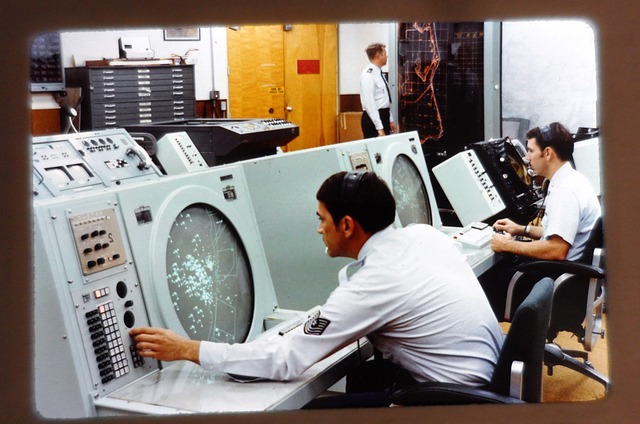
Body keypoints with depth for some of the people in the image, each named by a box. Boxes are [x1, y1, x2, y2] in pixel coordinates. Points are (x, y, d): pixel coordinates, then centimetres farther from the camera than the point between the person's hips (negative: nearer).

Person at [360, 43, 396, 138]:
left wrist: (390, 120, 18)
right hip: (373, 118, -9)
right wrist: (379, 127, -24)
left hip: (383, 116, 9)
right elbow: (369, 103, -22)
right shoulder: (368, 74, -16)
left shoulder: (379, 73, 14)